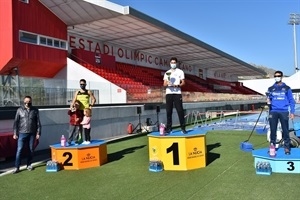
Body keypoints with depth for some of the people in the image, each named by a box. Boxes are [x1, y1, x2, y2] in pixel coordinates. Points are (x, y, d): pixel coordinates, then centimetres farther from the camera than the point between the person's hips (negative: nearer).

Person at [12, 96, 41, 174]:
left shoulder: (35, 110, 3)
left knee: (31, 150, 7)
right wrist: (15, 133, -1)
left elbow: (38, 122, 5)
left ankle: (29, 165, 21)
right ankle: (17, 167, 3)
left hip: (32, 133, 1)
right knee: (19, 150, -3)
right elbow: (16, 122, 3)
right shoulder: (20, 110, 2)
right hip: (22, 133, -1)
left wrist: (38, 133, 1)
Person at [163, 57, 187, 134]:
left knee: (180, 110, -7)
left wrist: (178, 85, -16)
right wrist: (167, 83, -13)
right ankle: (169, 128, 7)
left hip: (177, 93, -2)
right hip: (168, 93, 2)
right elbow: (164, 84, 11)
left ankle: (183, 128, -3)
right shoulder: (167, 73, 16)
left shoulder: (180, 72, 10)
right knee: (169, 111, 1)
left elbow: (183, 82, 4)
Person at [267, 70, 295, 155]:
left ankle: (287, 148, 7)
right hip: (273, 112, 1)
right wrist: (268, 101, -11)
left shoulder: (287, 88, 9)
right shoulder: (271, 89, 12)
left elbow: (291, 101, 9)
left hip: (284, 112, -1)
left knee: (285, 130, -1)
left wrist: (292, 112, 1)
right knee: (273, 130, 3)